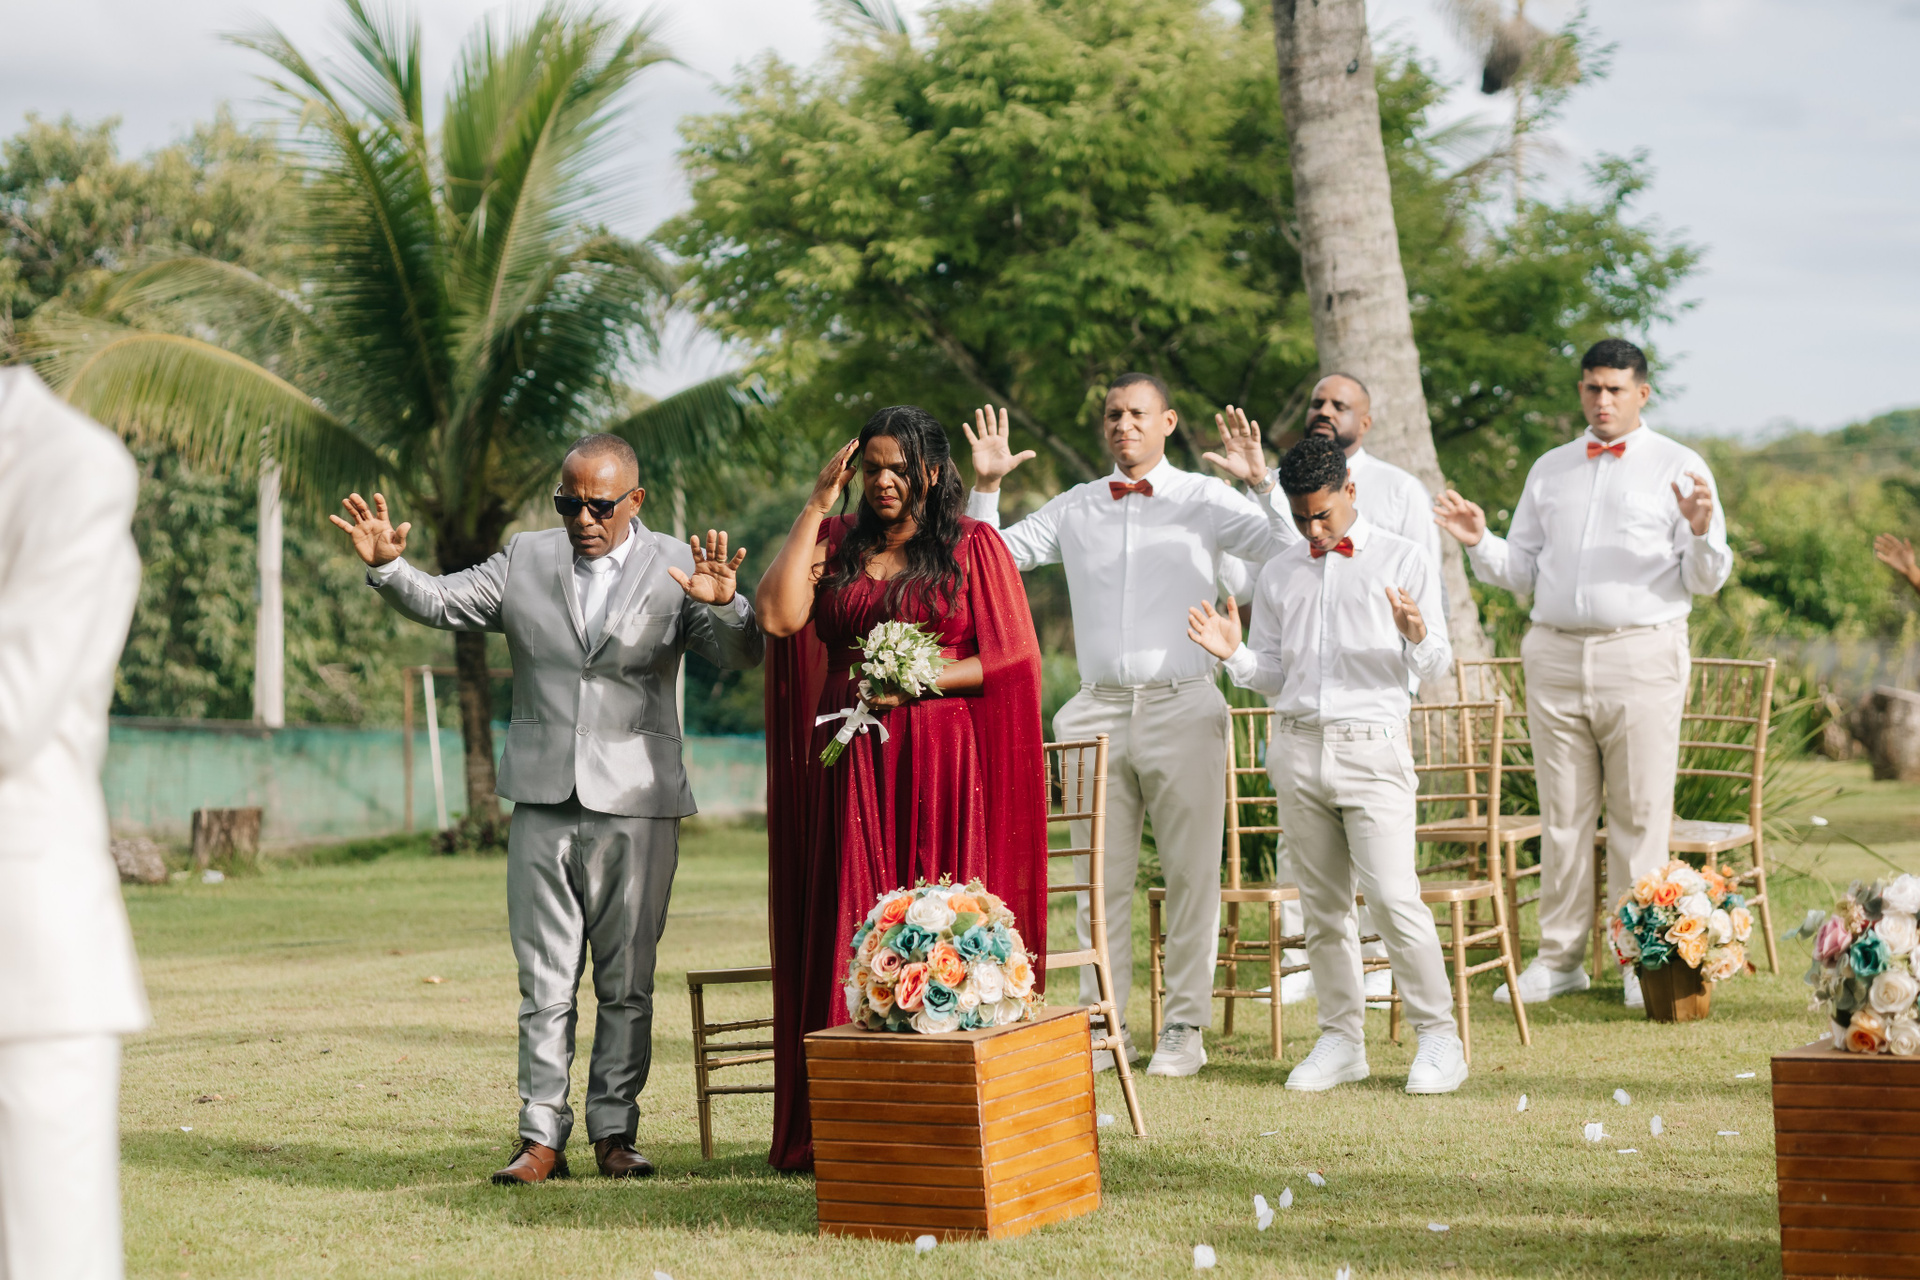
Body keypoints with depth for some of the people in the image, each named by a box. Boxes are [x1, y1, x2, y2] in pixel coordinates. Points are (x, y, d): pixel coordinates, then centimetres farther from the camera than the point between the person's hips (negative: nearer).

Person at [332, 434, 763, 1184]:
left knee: (627, 981, 4)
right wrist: (387, 565, -9)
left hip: (636, 805, -2)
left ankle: (613, 1132, 12)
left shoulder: (676, 567, 1)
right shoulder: (526, 560, 9)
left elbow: (740, 655, -9)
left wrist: (724, 603, -30)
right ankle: (542, 1136, 5)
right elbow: (441, 603, 10)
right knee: (545, 979, 3)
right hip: (544, 803, 2)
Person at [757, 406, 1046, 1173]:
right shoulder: (835, 543, 13)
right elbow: (778, 616, -4)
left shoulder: (974, 547, 6)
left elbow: (1011, 659, 1)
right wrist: (817, 505, -1)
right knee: (850, 933, -2)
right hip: (850, 769, 2)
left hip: (942, 767, -2)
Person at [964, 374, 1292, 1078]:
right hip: (1099, 710, 3)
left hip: (1181, 708, -2)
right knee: (1100, 874, 5)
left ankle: (1185, 1026, 7)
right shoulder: (1074, 508, 13)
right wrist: (985, 486, 2)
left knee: (1191, 872, 0)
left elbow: (1296, 552, -4)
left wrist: (1262, 482, -16)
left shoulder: (1206, 500, 4)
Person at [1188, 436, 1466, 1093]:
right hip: (1297, 748, 4)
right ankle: (1341, 1039, 14)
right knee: (1322, 904, 6)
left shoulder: (1405, 560, 5)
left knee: (1393, 896, -12)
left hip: (1371, 748, -4)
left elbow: (1436, 664, 3)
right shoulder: (1279, 572, 15)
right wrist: (1233, 655, -3)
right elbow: (1273, 674, 16)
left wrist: (1416, 637, -19)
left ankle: (1439, 1037, -2)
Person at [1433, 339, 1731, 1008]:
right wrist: (1479, 543, 0)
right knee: (1562, 814, 6)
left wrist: (1700, 531, -21)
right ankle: (1559, 957, 12)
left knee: (1639, 814, -1)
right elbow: (1523, 570, 18)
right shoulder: (1549, 470, 17)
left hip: (1641, 657, -4)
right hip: (1555, 656, 4)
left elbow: (1706, 580, -1)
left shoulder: (1679, 467, 5)